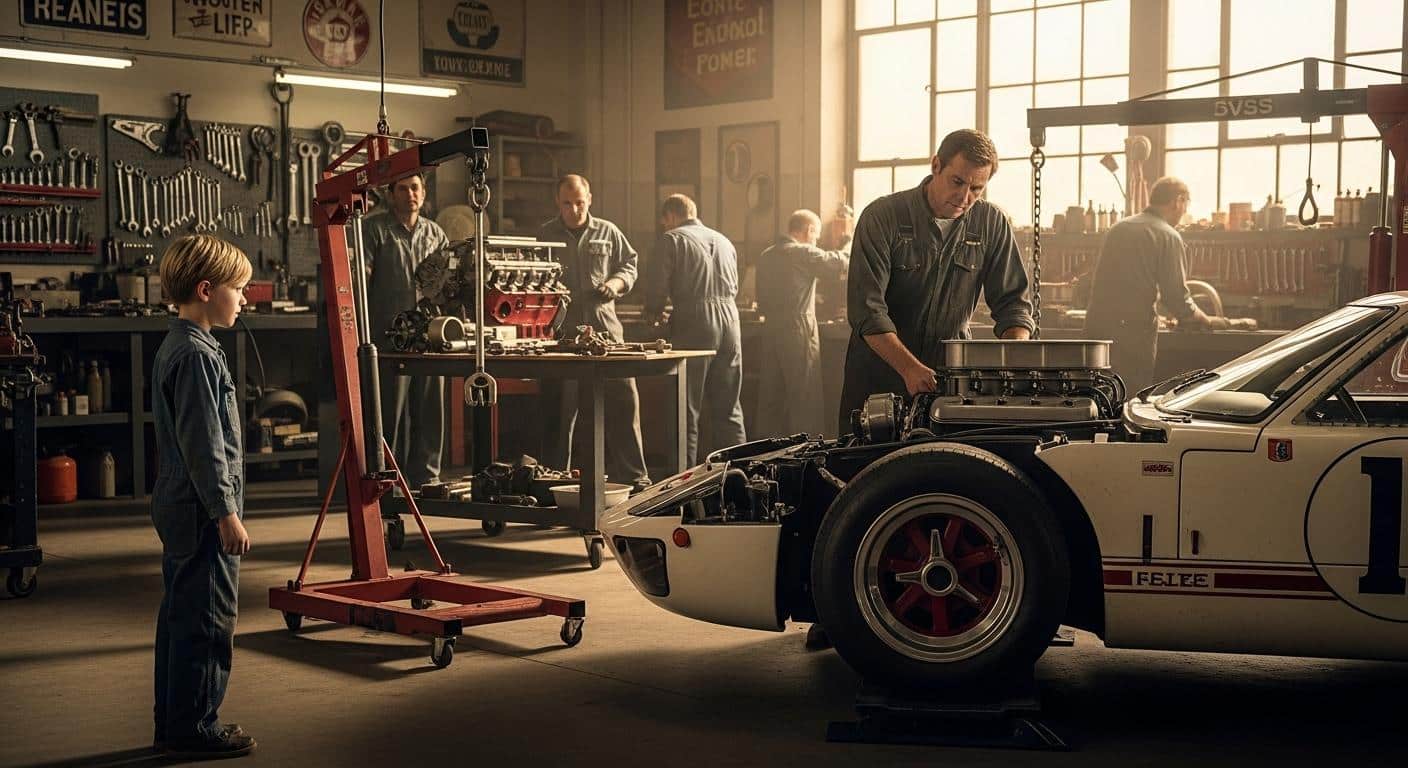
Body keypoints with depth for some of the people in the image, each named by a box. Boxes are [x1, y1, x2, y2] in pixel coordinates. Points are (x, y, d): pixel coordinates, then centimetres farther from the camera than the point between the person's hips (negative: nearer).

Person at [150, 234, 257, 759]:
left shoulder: (174, 347, 14)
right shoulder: (197, 355, -18)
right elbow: (204, 445, -21)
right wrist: (226, 513, -19)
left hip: (179, 509, 11)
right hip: (202, 513, -11)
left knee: (180, 616, 15)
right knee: (207, 621, -3)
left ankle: (174, 724, 23)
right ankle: (194, 729, 5)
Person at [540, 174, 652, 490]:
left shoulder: (607, 232, 10)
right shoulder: (544, 235, 7)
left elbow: (630, 265, 18)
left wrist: (615, 283, -2)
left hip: (604, 326, 1)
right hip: (561, 331, -1)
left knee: (623, 398, -2)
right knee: (559, 406, 4)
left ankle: (633, 475, 6)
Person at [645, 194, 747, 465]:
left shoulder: (672, 239, 0)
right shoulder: (723, 241, 19)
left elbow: (658, 287, -5)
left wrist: (653, 313, 14)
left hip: (693, 323, -5)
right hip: (729, 319, 5)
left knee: (688, 409, 0)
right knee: (729, 409, 11)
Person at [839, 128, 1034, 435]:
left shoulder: (992, 223, -1)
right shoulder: (882, 217, -11)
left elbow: (1013, 304, 2)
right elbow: (867, 311, -19)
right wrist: (910, 369, -32)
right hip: (880, 371, -2)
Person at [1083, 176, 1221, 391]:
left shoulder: (1117, 228, 16)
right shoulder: (1168, 236, -4)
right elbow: (1177, 297, -7)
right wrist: (1207, 321, 11)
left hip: (1095, 323, 6)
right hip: (1133, 331, -6)